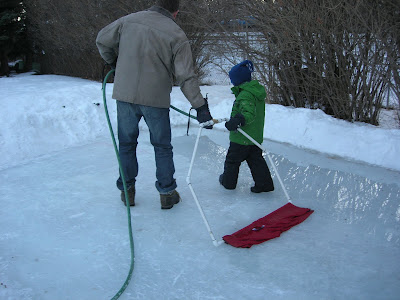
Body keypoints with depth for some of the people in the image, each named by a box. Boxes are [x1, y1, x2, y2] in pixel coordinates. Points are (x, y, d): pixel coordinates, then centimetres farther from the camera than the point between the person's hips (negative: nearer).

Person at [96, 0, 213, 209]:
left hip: (125, 95, 2)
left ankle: (126, 190, 26)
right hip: (155, 99, -2)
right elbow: (186, 76, -12)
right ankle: (167, 193, 19)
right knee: (162, 146, 13)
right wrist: (200, 106, -10)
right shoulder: (176, 35, -6)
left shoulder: (129, 20, 2)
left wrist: (114, 62, 29)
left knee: (127, 142, 18)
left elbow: (102, 41, 11)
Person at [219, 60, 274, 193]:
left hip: (241, 138, -8)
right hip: (256, 136, 9)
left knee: (232, 159, 11)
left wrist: (238, 120, -50)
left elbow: (249, 113, -35)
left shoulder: (245, 95, -23)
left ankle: (228, 181, 28)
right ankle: (265, 183, 14)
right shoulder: (258, 91, 8)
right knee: (256, 160, 15)